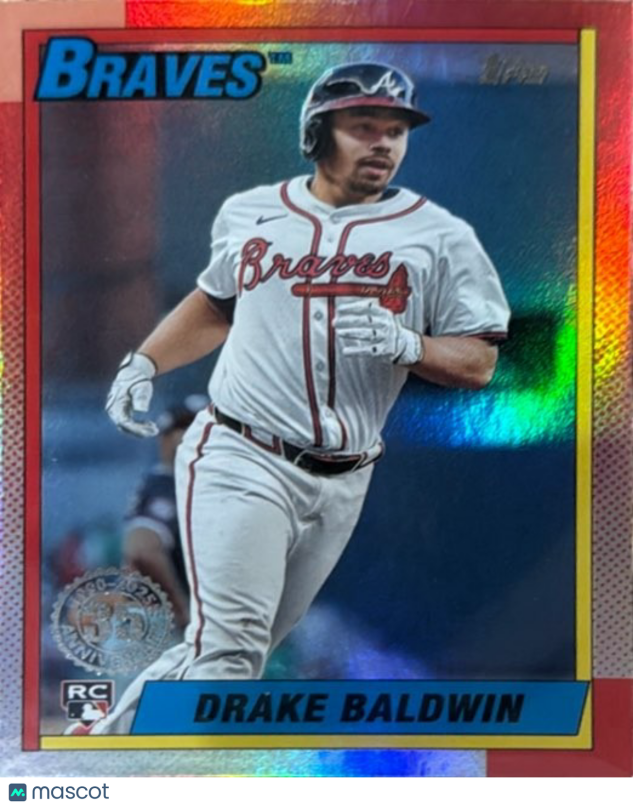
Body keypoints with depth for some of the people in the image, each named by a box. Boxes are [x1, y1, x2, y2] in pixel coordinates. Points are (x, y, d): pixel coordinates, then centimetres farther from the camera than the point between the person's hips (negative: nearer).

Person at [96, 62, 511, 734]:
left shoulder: (442, 238, 0)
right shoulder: (248, 213, 7)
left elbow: (478, 361, -1)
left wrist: (403, 344, -19)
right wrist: (144, 362, 10)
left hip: (340, 485, 1)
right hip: (237, 459, -1)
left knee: (236, 650, 11)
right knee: (227, 648, -14)